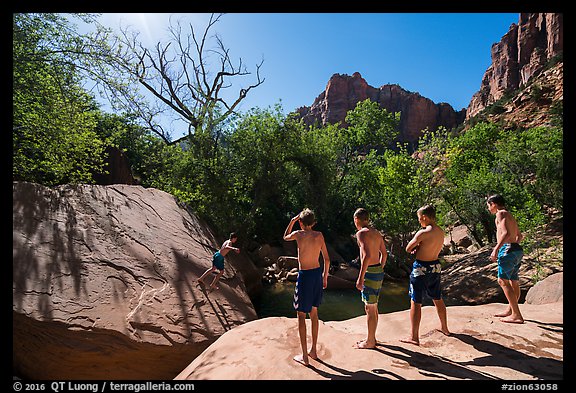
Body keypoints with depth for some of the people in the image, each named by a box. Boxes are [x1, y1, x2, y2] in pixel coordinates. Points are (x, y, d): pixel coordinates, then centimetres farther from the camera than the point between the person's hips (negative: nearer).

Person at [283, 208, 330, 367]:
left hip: (304, 276, -5)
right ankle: (313, 350, 28)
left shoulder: (298, 234, -9)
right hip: (317, 273, 5)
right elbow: (327, 259, 4)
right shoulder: (319, 235, 1)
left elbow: (285, 237, 15)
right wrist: (325, 276, 15)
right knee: (314, 313, 18)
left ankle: (304, 356, 12)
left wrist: (292, 222, 17)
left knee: (301, 315, 6)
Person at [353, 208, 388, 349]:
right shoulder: (376, 233, 13)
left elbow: (367, 256, -25)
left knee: (369, 308, 3)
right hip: (378, 271, 9)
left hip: (370, 272, -9)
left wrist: (360, 278, -23)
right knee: (373, 307, 19)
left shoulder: (361, 233, -15)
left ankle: (370, 341, 15)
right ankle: (372, 337, 31)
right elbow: (384, 254, 18)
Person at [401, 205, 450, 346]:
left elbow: (408, 249, -13)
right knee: (438, 299, 24)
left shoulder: (423, 233, -21)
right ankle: (444, 328, 42)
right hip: (435, 266, 8)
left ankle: (414, 337, 6)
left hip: (421, 268, -8)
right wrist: (419, 248, -1)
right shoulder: (441, 232, 3)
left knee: (415, 303, 1)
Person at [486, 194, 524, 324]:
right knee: (513, 282, 15)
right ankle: (510, 310, 26)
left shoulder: (501, 213, -7)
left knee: (503, 281, -11)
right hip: (517, 250, 10)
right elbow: (519, 235, 31)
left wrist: (496, 249, -23)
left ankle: (516, 315, -13)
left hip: (507, 249, -10)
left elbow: (506, 233, -21)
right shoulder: (510, 216, 22)